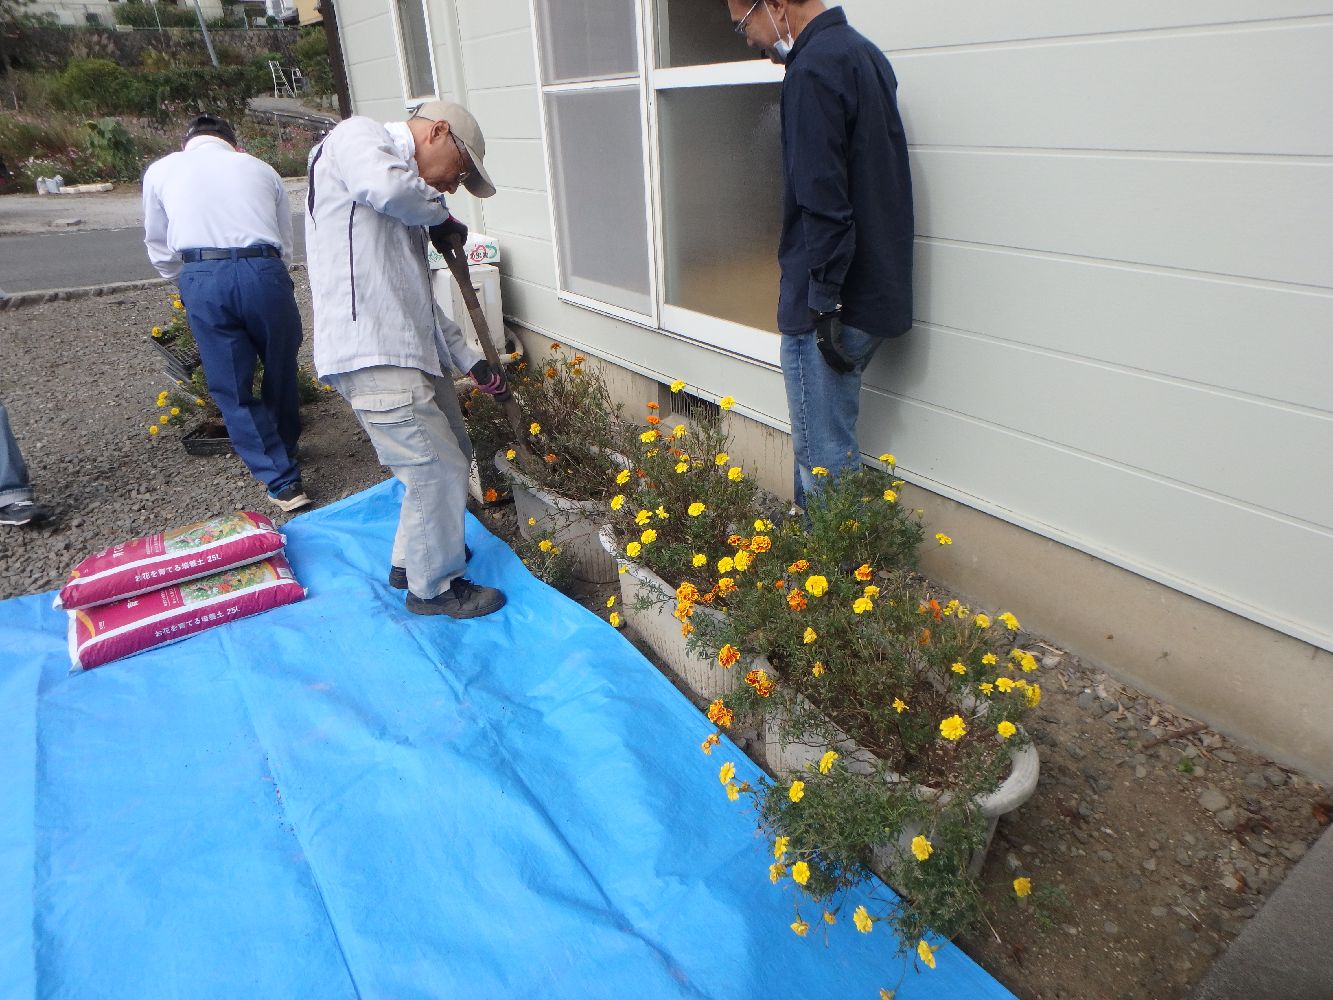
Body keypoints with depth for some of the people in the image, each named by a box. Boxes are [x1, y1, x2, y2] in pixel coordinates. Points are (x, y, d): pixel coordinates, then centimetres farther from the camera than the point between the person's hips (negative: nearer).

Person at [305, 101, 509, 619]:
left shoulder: (407, 208, 23)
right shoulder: (358, 136, -1)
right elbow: (388, 187, -25)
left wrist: (471, 360, 20)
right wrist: (439, 216, -5)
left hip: (415, 352, 10)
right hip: (373, 356, -10)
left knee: (451, 457, 19)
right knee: (437, 471, -3)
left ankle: (411, 558, 38)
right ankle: (434, 586, 17)